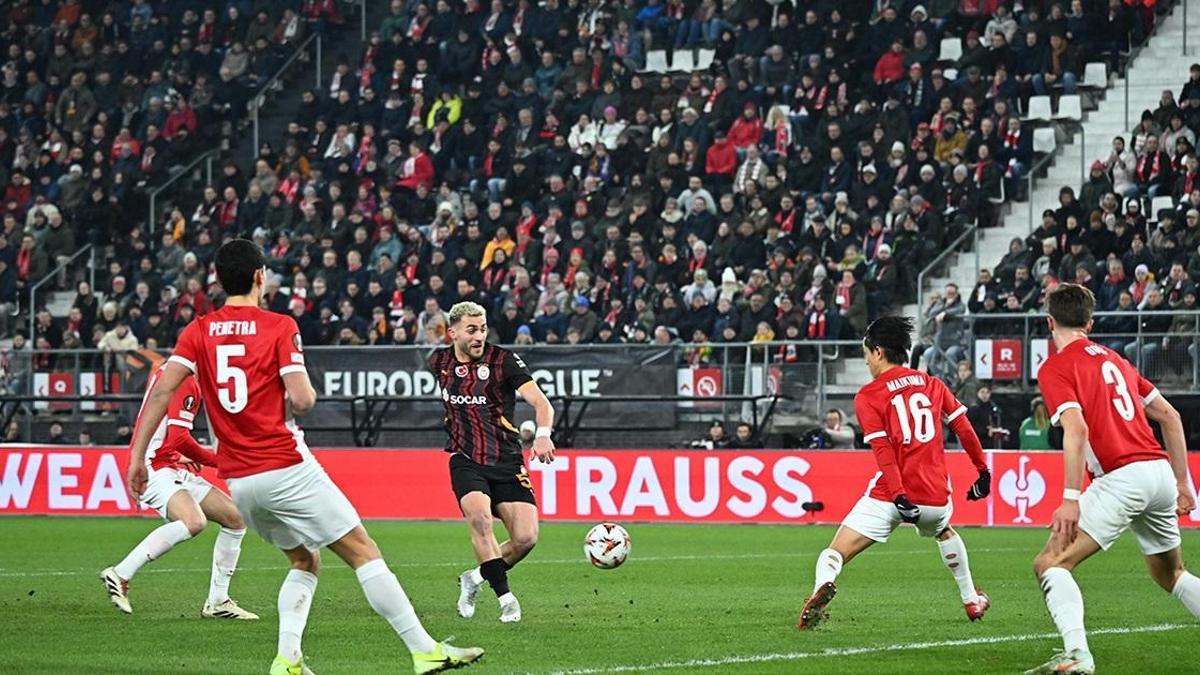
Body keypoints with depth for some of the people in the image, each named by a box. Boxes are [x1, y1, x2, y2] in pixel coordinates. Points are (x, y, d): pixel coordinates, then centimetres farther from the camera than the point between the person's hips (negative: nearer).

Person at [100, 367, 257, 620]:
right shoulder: (186, 381, -14)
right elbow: (179, 439, -20)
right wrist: (216, 460, -9)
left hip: (179, 471, 11)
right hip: (157, 469, -11)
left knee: (235, 518, 10)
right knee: (194, 522, -34)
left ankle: (217, 602, 14)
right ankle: (120, 575, -26)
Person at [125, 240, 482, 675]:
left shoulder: (199, 332, 6)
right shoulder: (280, 327, -5)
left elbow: (162, 390, -5)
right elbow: (301, 399, -15)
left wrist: (137, 455, -5)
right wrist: (308, 393, 9)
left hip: (237, 480, 5)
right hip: (286, 468, -5)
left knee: (305, 562, 21)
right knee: (363, 553, -1)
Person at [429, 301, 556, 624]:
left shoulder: (503, 361, -8)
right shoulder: (440, 362, 3)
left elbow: (541, 402, -17)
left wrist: (543, 434, -37)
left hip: (507, 463, -1)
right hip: (466, 462, 1)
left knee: (526, 538, -12)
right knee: (479, 516, -29)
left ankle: (476, 578, 15)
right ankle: (505, 597, -23)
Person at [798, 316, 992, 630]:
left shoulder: (868, 396, -1)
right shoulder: (932, 384, 12)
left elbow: (883, 450, -12)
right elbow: (964, 428, 11)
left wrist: (899, 497, -19)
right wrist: (983, 471, 20)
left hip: (889, 497, -4)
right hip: (935, 495, 4)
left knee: (835, 554, -5)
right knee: (944, 532, 39)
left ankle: (823, 583, -36)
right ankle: (972, 599, 43)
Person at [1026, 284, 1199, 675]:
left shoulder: (1055, 368, -1)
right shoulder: (1113, 359, 21)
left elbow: (1076, 430, -16)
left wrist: (1071, 499, -19)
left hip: (1122, 478, -7)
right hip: (1160, 470, 7)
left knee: (1050, 564, -6)